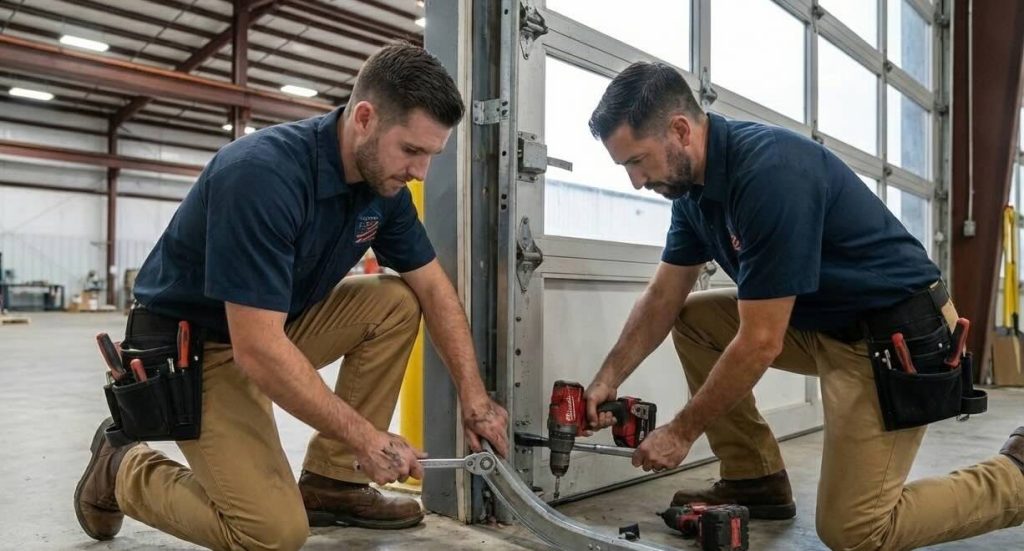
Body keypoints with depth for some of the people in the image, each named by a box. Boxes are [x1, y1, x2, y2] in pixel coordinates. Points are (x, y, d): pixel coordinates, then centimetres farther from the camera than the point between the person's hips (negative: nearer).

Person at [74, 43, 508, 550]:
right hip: (192, 348, -8)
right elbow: (257, 350, -34)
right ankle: (123, 469, 9)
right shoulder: (261, 173, -32)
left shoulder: (383, 182, -8)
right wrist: (367, 439, -27)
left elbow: (433, 288, 2)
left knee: (398, 303, -9)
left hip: (278, 327, 8)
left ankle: (332, 481, 1)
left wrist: (474, 396, -8)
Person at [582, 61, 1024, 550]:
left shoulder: (770, 173, -30)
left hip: (897, 336, -9)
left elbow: (760, 343, -27)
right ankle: (755, 479, 9)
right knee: (692, 319, 3)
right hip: (820, 322, 9)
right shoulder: (694, 182, -2)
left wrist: (682, 431, -17)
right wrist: (608, 378, -2)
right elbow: (663, 298, 8)